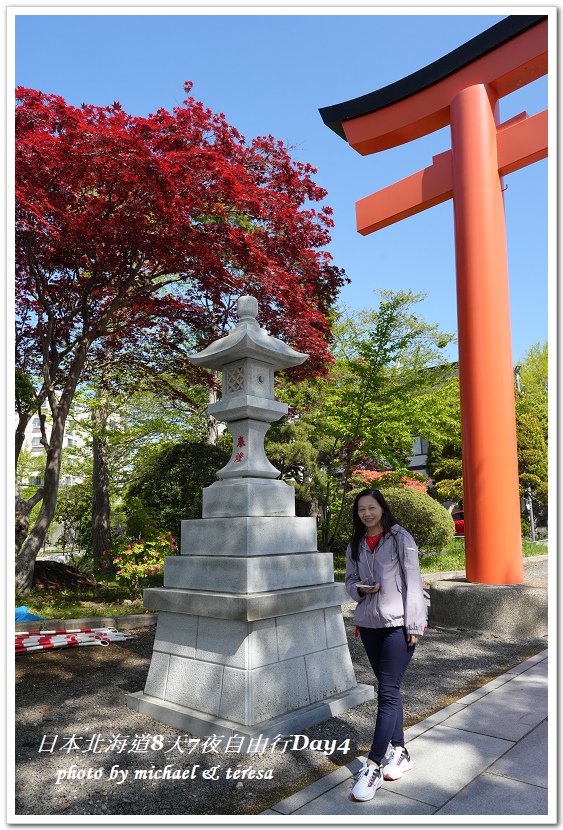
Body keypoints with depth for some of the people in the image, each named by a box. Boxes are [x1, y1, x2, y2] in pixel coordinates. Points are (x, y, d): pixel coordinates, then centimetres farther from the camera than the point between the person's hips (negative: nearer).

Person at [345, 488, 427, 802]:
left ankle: (374, 766, 1)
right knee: (389, 689, 15)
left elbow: (413, 582, -9)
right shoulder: (355, 545, 7)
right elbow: (350, 579, 15)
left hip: (398, 625, -5)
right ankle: (399, 751, 29)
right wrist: (360, 588, -8)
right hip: (368, 624, 5)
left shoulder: (401, 538, -7)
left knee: (388, 692, -5)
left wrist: (415, 625, -12)